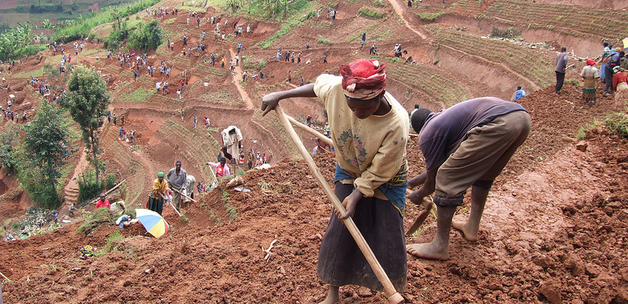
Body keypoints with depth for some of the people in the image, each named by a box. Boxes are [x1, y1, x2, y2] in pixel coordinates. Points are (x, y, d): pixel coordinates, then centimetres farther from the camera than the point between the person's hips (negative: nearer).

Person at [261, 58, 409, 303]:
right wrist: (279, 95, -1)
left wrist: (356, 197, -24)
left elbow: (378, 172, -24)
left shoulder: (396, 125, -37)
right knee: (340, 231, 4)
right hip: (349, 172, 3)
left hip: (386, 182, -3)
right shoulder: (337, 88, -28)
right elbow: (317, 86, -2)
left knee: (388, 236, 1)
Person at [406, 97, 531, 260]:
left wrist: (418, 195, 37)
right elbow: (440, 166, 46)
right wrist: (411, 183, 54)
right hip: (522, 117, 10)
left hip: (498, 124, -10)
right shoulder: (444, 117, 36)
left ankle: (440, 247, 5)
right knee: (483, 174, 31)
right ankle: (472, 228, 40)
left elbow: (432, 180, 17)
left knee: (447, 180, 0)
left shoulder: (427, 133, 10)